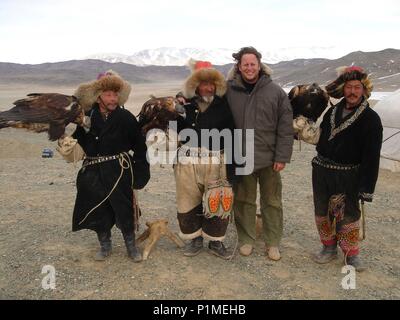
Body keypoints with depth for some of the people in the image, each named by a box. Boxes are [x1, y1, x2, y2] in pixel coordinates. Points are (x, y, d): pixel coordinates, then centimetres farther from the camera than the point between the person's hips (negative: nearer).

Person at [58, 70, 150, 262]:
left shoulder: (125, 117, -5)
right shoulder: (87, 117, 0)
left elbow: (139, 145, -1)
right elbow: (79, 140, 8)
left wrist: (140, 170, -2)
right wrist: (67, 143, -14)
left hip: (119, 171, -2)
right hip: (93, 173, 3)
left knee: (124, 208, 3)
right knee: (97, 209, 11)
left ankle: (131, 245, 24)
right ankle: (105, 245, 32)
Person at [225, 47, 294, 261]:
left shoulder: (275, 92, -4)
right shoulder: (229, 90, -1)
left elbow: (285, 128, -4)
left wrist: (282, 156, -7)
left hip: (269, 158, 0)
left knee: (272, 202, 10)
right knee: (244, 201, 13)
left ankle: (272, 242, 26)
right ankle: (246, 239, 29)